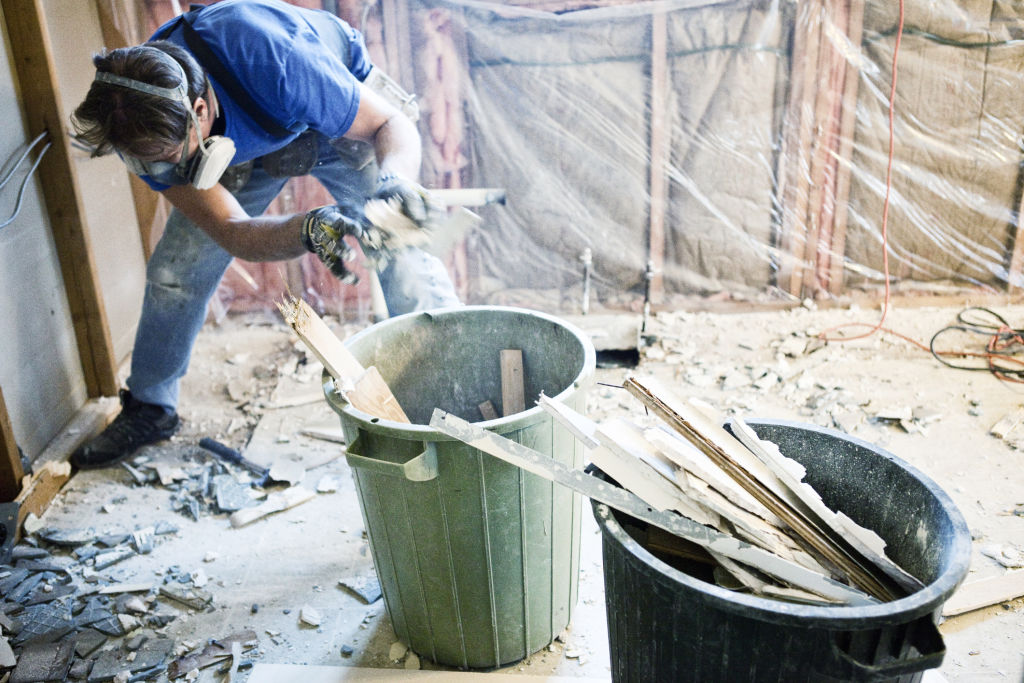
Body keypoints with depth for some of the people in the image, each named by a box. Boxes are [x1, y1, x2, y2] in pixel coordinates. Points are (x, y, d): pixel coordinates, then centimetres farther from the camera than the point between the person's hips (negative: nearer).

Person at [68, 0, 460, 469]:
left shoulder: (271, 65, -44)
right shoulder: (150, 129, -28)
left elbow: (394, 126, -33)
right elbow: (233, 232, -28)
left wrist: (394, 181, -57)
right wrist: (308, 230, -50)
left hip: (337, 118, -3)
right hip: (245, 143, 4)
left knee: (403, 258, -22)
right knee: (175, 269, 1)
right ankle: (148, 409, 26)